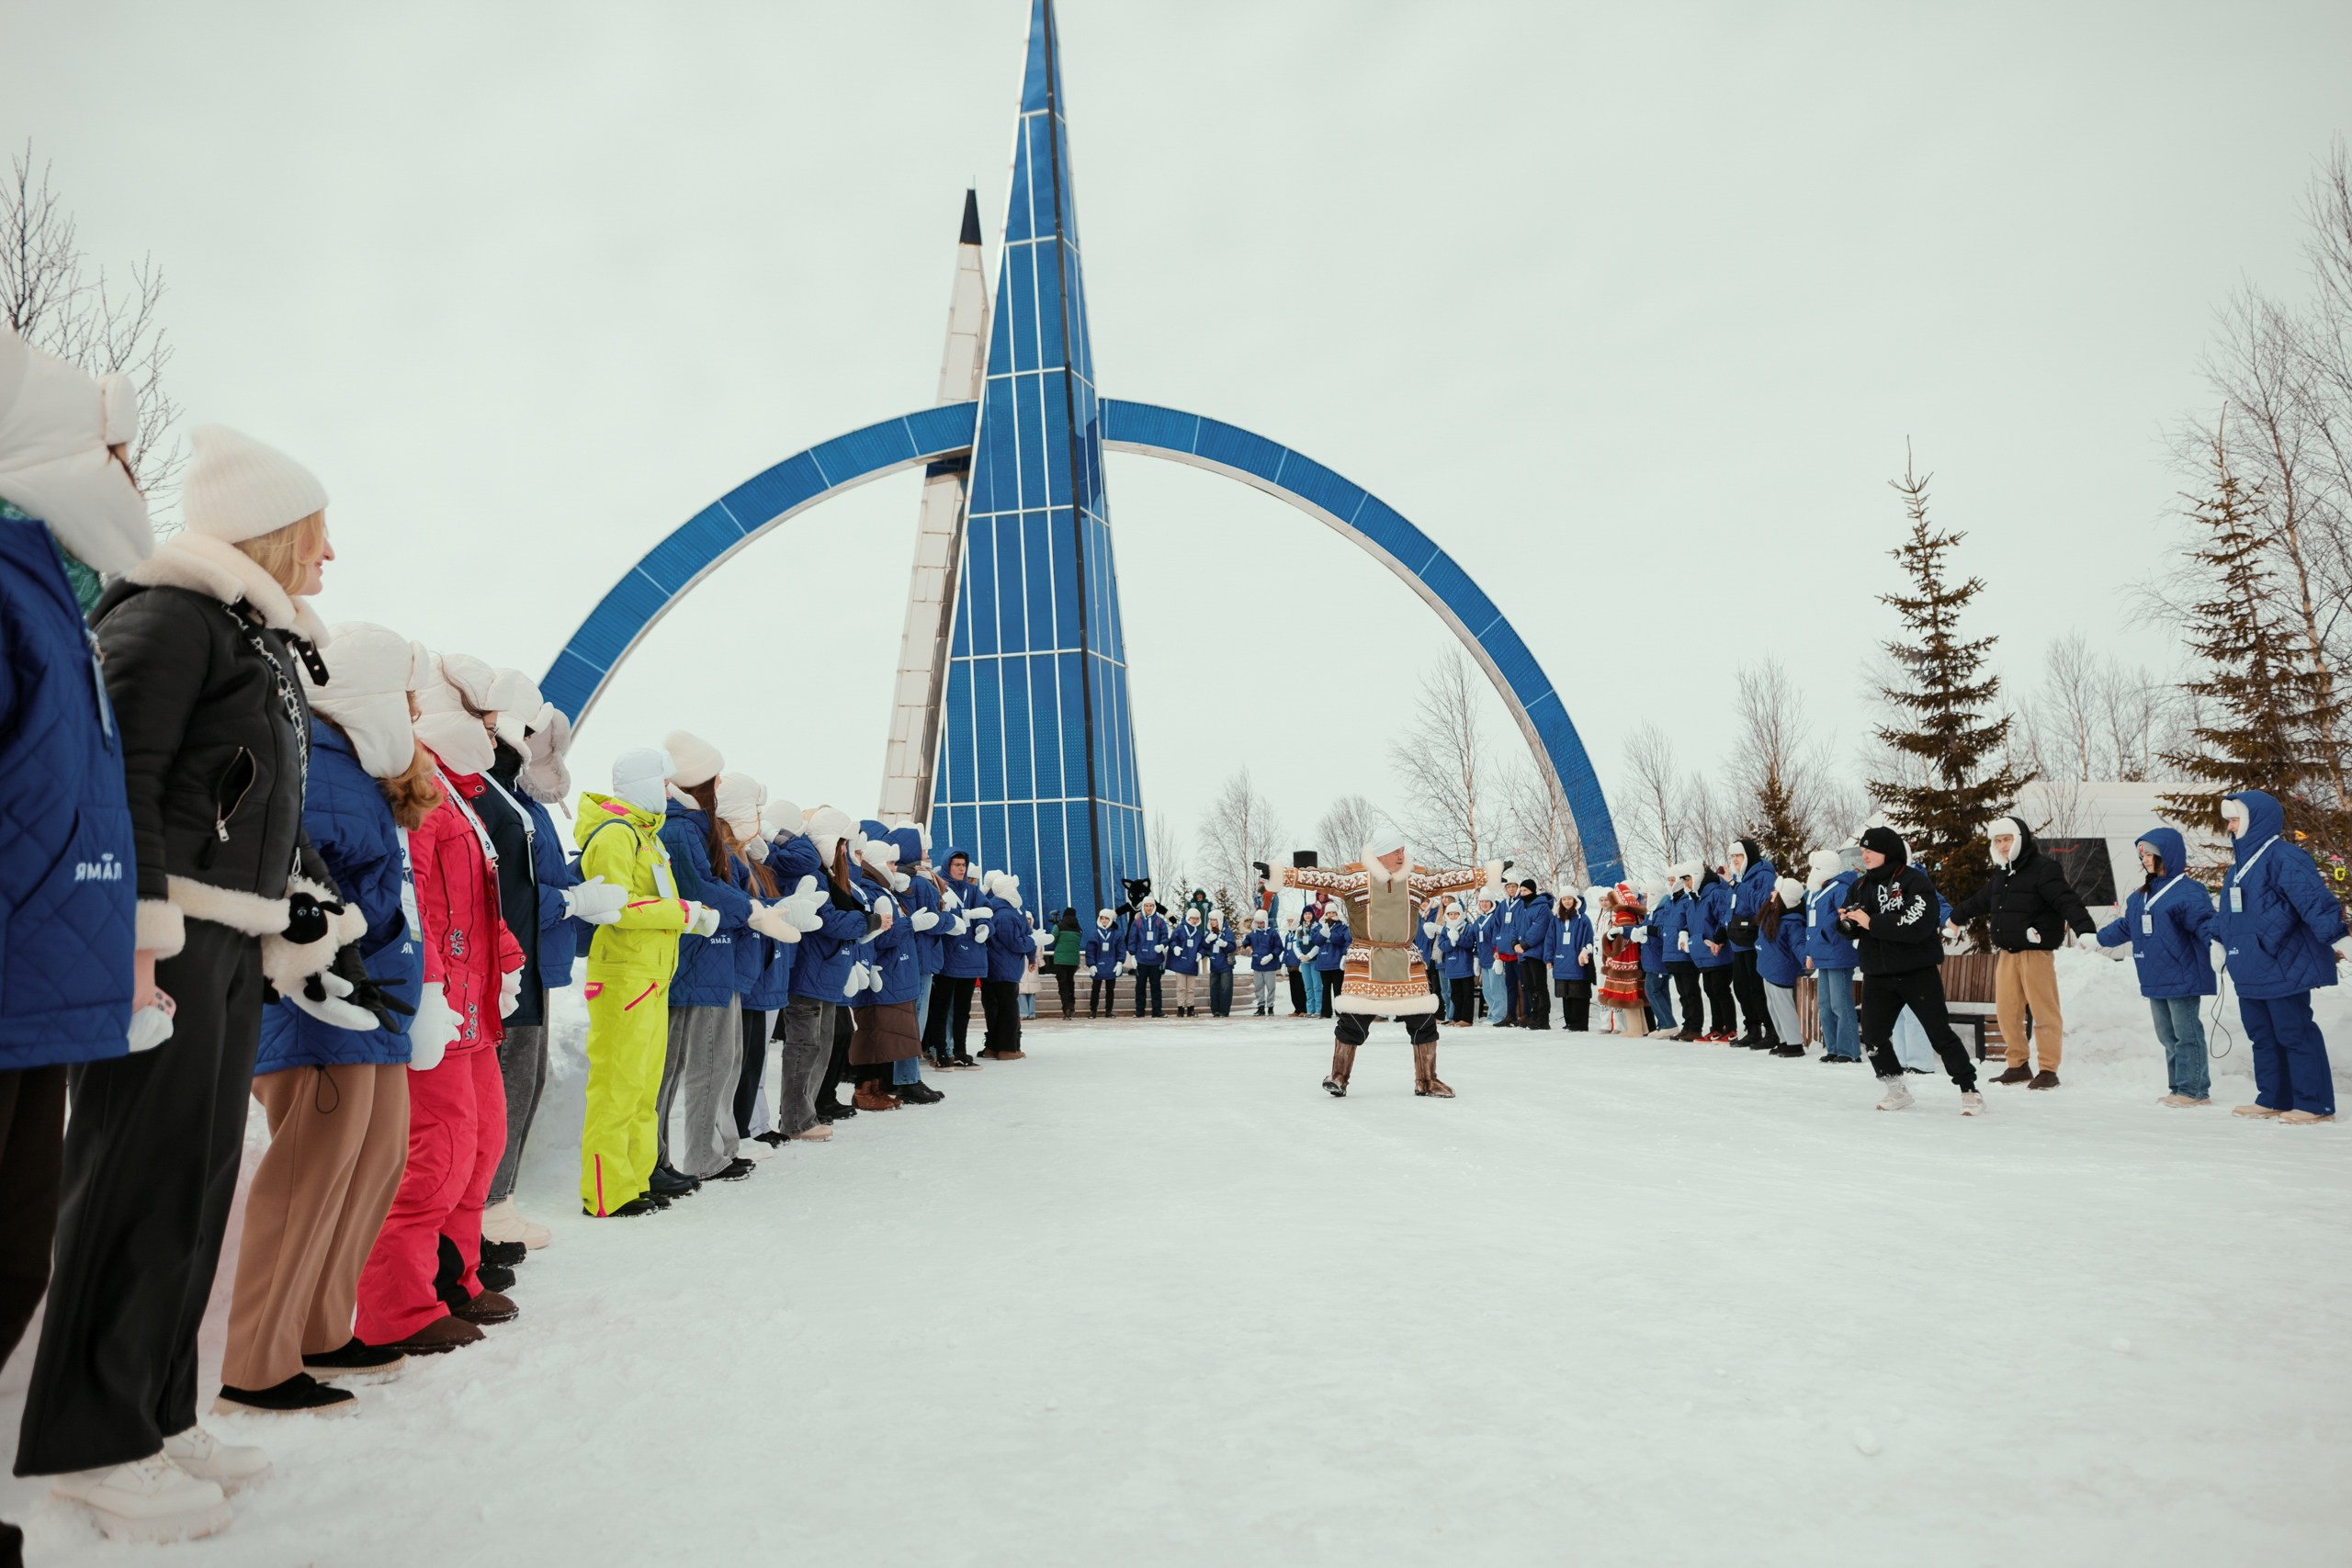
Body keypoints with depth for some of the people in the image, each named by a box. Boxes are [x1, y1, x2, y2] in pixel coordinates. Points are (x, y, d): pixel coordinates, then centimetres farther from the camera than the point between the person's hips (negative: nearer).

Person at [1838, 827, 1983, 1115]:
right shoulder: (1860, 886, 9)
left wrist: (1872, 922, -25)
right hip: (1878, 976, 6)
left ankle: (1969, 1090, 10)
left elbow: (1917, 926, -24)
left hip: (1919, 972, -6)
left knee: (1940, 1033, -4)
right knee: (1873, 1037, 2)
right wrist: (1847, 921, -10)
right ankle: (1896, 1090, 20)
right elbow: (1848, 925, 14)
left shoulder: (1915, 882, -11)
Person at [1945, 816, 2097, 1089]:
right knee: (2006, 1010, 7)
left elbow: (2067, 901, -20)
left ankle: (2048, 1070, 3)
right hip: (2007, 952, 7)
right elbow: (1979, 901, 33)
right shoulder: (2000, 874, 17)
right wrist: (1956, 918, 46)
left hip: (2036, 951, -7)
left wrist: (2085, 929, -35)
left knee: (2044, 1010, -3)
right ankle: (2019, 1065, 17)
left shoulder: (2043, 869, -8)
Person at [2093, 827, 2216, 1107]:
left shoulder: (2188, 892, -12)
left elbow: (2204, 921, -24)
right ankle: (2179, 1088, 21)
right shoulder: (2141, 895, 14)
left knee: (2187, 1034, -1)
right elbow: (2125, 926, 24)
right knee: (2167, 1035, 13)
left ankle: (2195, 1090, 7)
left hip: (2182, 978, -9)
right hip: (2155, 980, 9)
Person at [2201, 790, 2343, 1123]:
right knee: (2261, 1035, 14)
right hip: (2250, 972, 10)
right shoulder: (2240, 863, 16)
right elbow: (2229, 913, 27)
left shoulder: (2283, 857, -14)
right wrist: (2212, 929, 38)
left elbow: (2312, 897, -26)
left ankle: (2315, 1104, 7)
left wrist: (2330, 928, -37)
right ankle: (2273, 1099, 22)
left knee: (2294, 1033, -2)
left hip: (2282, 968, -9)